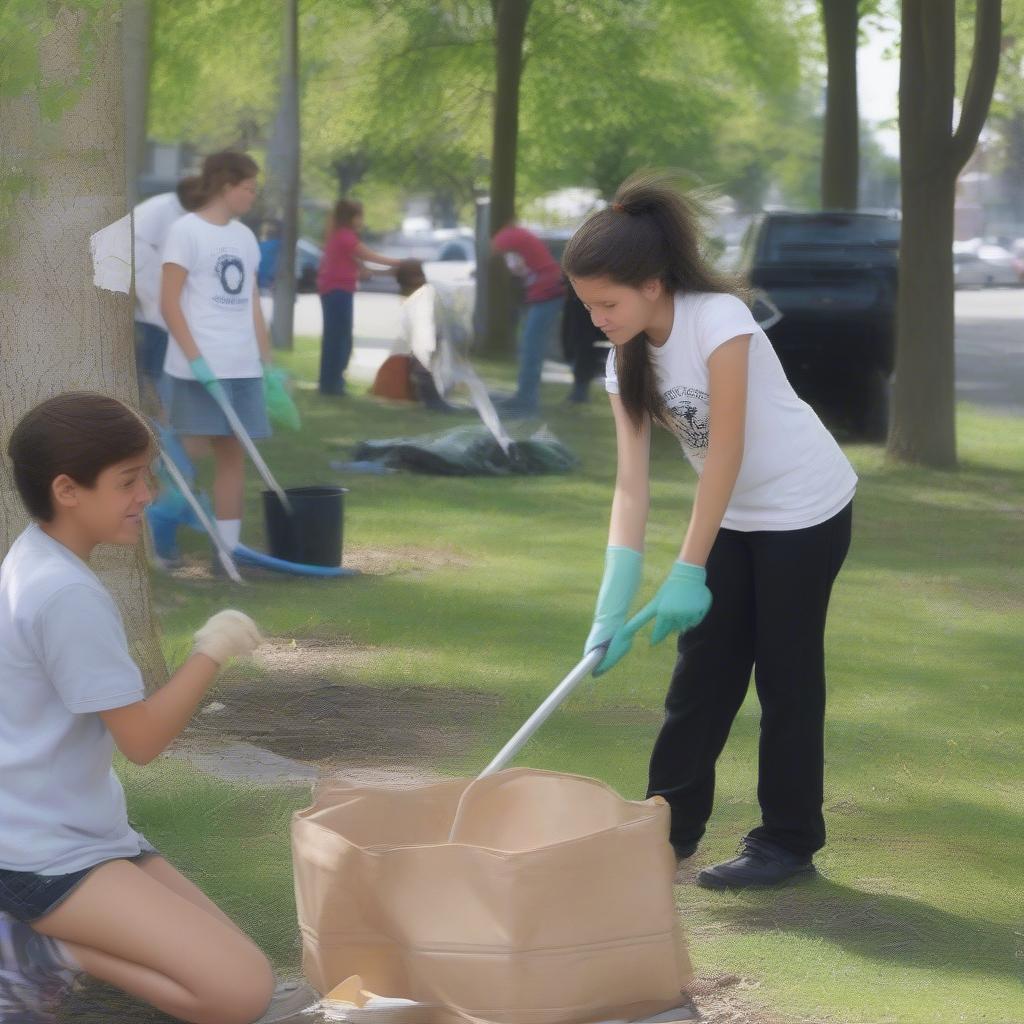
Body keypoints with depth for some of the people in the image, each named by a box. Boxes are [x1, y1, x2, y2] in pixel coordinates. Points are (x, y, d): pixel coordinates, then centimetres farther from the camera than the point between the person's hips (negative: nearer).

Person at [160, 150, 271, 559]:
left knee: (234, 454, 6)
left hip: (242, 368, 7)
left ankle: (228, 548, 9)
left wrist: (267, 363, 12)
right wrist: (196, 358, -18)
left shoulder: (245, 237, 16)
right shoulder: (186, 231, -6)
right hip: (198, 369, -7)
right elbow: (170, 303, -10)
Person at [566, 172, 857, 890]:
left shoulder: (718, 319, -26)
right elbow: (632, 483, -11)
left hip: (807, 506, -7)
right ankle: (669, 825, 16)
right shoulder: (627, 360, -6)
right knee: (702, 667, 7)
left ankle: (789, 842, 7)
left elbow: (726, 451, -27)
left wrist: (689, 573, -27)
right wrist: (614, 608, -21)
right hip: (735, 515, 7)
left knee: (787, 671, -2)